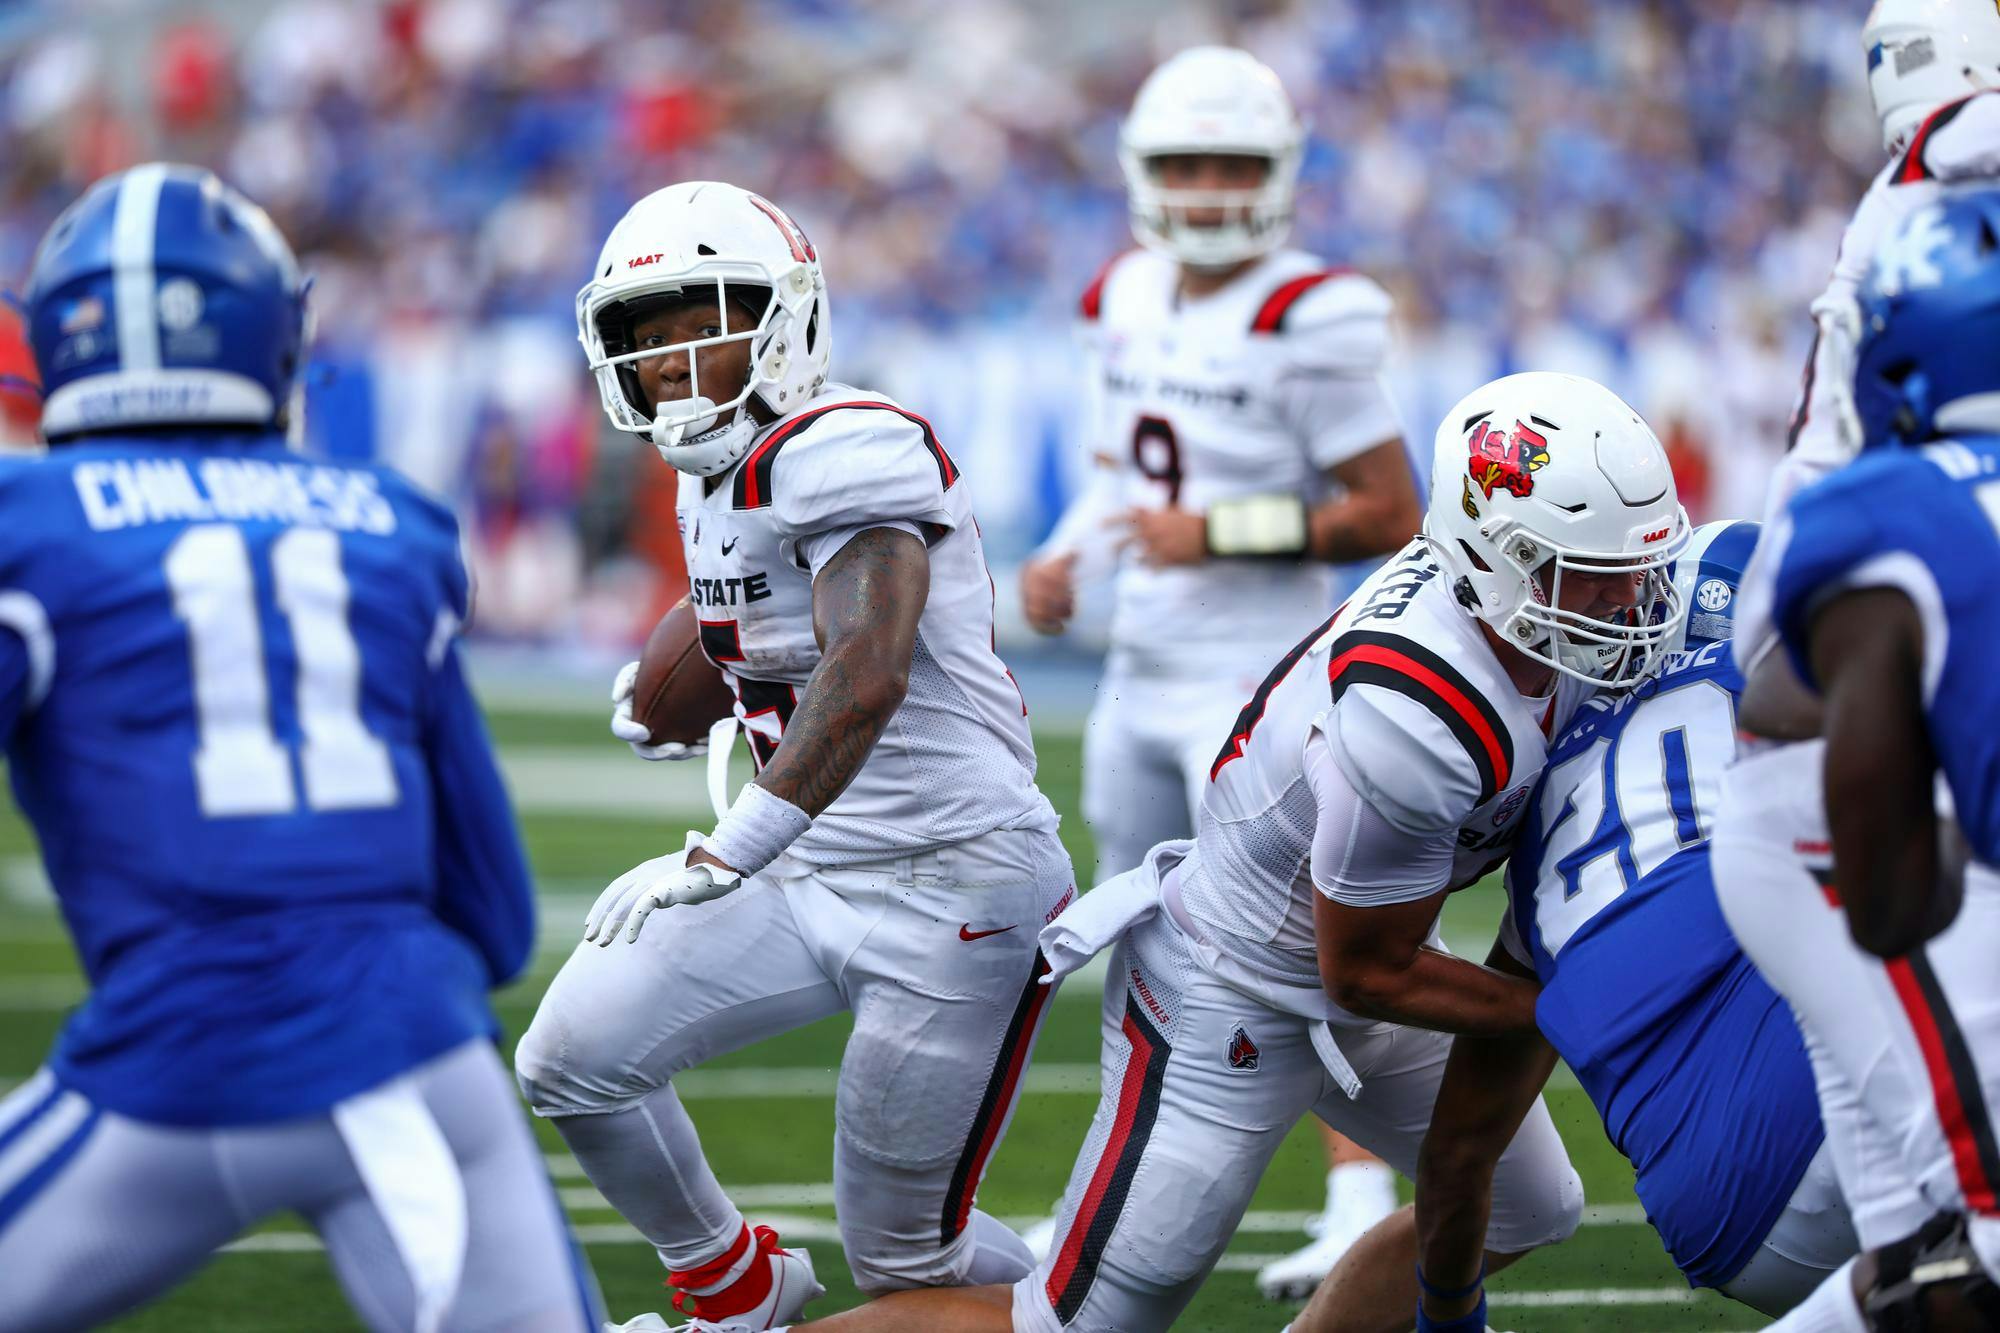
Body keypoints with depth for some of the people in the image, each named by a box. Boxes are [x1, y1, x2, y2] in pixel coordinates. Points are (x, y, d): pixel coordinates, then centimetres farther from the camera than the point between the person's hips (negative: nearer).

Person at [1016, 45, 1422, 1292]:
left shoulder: (1307, 323, -16)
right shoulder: (1128, 302, 7)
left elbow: (1393, 520, -15)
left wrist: (1220, 535, -20)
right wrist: (1069, 556, 5)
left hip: (1261, 675, -8)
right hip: (1146, 673, 8)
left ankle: (1365, 1201, -9)